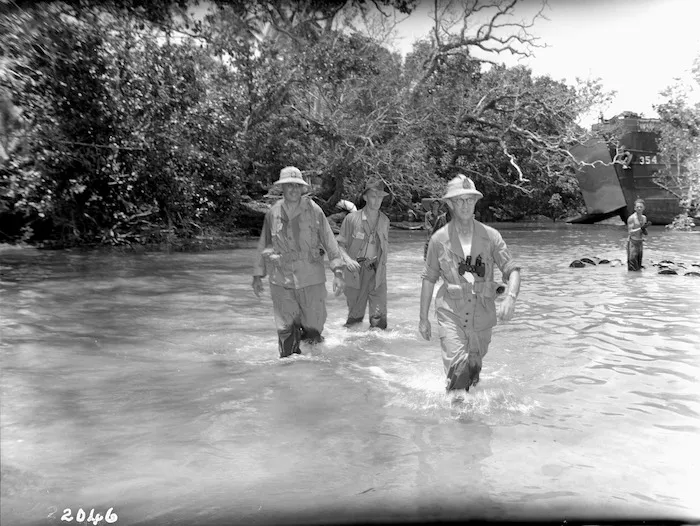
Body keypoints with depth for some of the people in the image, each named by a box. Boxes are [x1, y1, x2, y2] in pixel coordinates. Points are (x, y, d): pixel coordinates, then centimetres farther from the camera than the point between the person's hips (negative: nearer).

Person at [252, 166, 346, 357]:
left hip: (311, 278, -1)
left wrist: (338, 272, -9)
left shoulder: (313, 210, -2)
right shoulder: (273, 213, 4)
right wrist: (257, 275, 16)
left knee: (313, 328, 4)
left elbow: (329, 241, -2)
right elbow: (263, 246, 14)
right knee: (286, 329, 3)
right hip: (281, 279, 1)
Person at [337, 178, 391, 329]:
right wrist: (347, 259, -19)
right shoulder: (352, 218, -5)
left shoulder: (384, 220, 6)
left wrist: (381, 264, 11)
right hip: (356, 273, -2)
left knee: (379, 317, -5)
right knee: (354, 315, 8)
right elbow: (340, 244, -2)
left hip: (377, 274, 2)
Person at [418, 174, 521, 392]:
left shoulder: (490, 236, 0)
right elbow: (429, 279, 5)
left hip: (482, 314, 2)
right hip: (450, 312, -2)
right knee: (458, 367, -19)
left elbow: (512, 270, -2)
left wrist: (510, 297, -23)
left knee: (474, 370, 16)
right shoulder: (439, 239, -2)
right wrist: (423, 318, 6)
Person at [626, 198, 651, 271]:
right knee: (633, 269, -7)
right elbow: (630, 232, -19)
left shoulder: (644, 217, 7)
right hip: (632, 243, -7)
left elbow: (645, 233, 14)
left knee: (638, 267, 12)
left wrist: (645, 231, -10)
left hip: (640, 243, 7)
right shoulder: (631, 218, -14)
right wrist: (642, 228, -28)